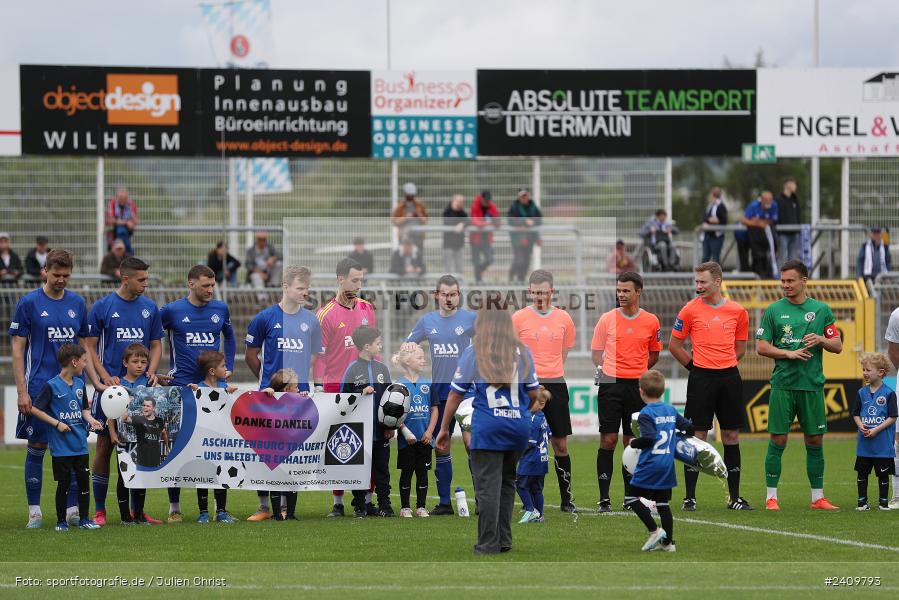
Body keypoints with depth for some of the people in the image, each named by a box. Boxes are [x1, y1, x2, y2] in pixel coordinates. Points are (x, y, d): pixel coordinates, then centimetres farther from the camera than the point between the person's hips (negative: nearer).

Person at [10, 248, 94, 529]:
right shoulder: (29, 303, -3)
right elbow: (18, 349, -3)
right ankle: (34, 511, 8)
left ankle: (72, 509, 9)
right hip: (39, 387, -4)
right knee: (37, 448, 1)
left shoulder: (77, 303, 9)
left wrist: (95, 379, 7)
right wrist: (22, 391, -9)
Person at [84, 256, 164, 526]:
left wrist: (151, 372, -4)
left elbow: (156, 345, 15)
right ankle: (99, 510, 4)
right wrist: (106, 378, -13)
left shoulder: (150, 308, 9)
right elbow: (89, 347, -1)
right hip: (111, 388, -3)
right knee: (105, 445, -1)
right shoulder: (102, 307, -2)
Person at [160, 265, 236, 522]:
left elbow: (229, 338, 24)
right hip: (181, 385, -3)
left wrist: (228, 367, 14)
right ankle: (174, 507, 7)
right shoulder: (172, 311, -3)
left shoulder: (220, 309, 8)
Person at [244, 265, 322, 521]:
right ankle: (264, 505, 5)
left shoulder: (311, 320, 7)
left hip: (300, 392, 2)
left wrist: (297, 375, 9)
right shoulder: (265, 318, -2)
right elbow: (251, 356, 7)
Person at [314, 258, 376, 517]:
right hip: (336, 386, -4)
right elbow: (319, 356, -5)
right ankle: (338, 502, 6)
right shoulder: (325, 314, -6)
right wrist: (319, 388, -11)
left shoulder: (367, 308, 9)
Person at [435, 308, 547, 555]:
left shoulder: (473, 353, 1)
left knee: (488, 486, -2)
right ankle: (504, 540, 17)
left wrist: (444, 428, 9)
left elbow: (455, 394, 1)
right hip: (519, 426, 3)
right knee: (507, 482, 15)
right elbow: (535, 393, 8)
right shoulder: (522, 352, 7)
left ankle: (488, 544, -3)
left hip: (488, 426, -3)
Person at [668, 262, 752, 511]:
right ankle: (690, 497, 2)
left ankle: (734, 497, 11)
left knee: (731, 437, 6)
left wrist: (724, 365, 8)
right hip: (701, 378, -2)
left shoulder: (737, 311, 5)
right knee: (697, 436, -3)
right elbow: (674, 345, 5)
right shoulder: (690, 310, -2)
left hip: (729, 377, 2)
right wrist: (695, 366, 4)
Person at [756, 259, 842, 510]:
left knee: (815, 440, 5)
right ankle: (771, 497, 3)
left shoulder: (821, 310, 7)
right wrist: (789, 353, -12)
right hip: (783, 384, -2)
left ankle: (818, 497, 12)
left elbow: (838, 346, 9)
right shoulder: (774, 310, 3)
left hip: (812, 385, 2)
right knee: (778, 440, -3)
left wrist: (821, 339, -11)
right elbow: (761, 347, 0)